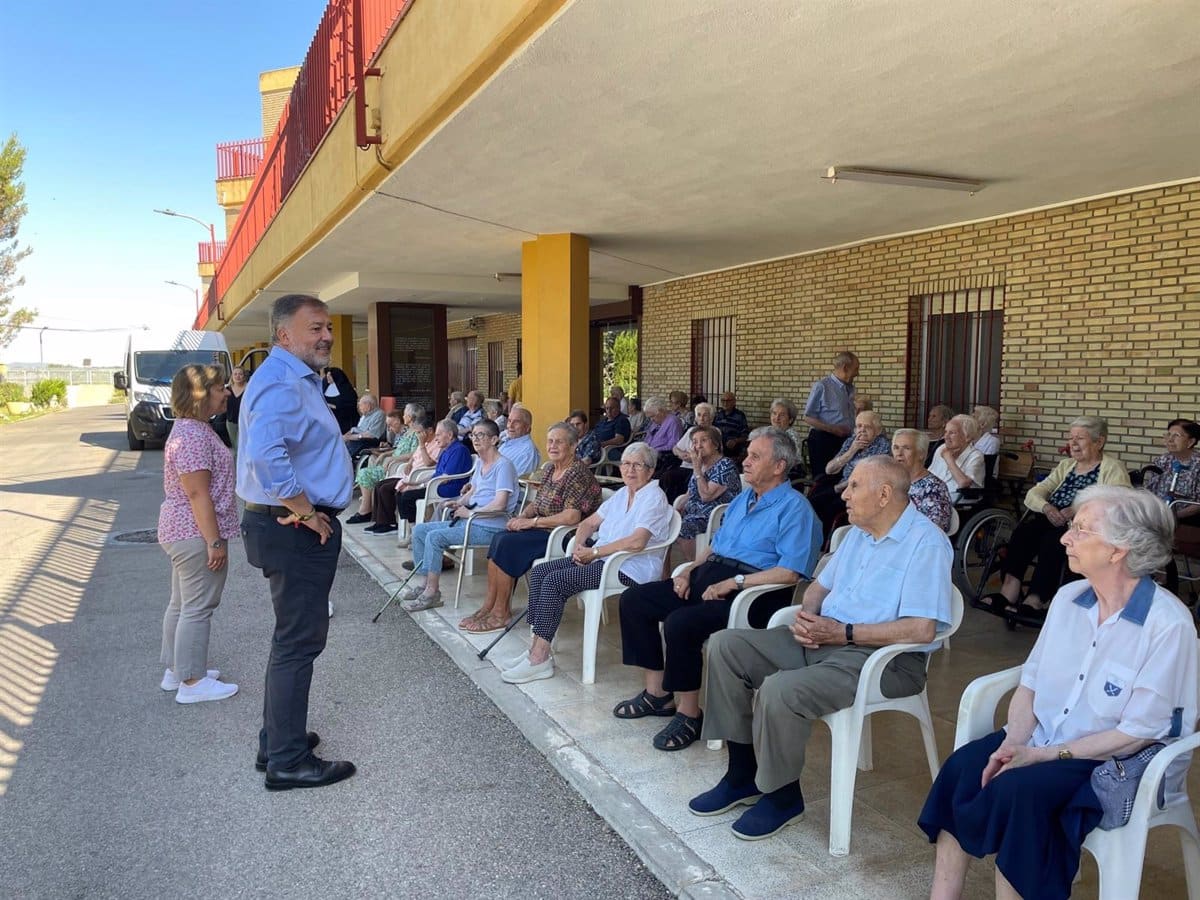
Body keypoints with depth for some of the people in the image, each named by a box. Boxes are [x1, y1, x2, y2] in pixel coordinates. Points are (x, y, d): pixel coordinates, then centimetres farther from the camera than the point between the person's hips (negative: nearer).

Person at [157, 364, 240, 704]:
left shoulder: (191, 429, 13)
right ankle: (191, 682, 7)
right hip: (197, 535, -11)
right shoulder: (194, 436, -21)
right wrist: (215, 541, -22)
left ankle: (175, 670, 30)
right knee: (197, 608, -2)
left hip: (182, 533, 11)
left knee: (182, 603, 18)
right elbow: (198, 494, -24)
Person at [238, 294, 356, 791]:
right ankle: (288, 761, 13)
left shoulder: (297, 378, 15)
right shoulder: (281, 385, -20)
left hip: (298, 528, 11)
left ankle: (277, 739, 36)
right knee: (298, 642, 0)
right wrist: (307, 512, -26)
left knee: (293, 638, 21)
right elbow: (266, 456, -36)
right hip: (298, 532, -11)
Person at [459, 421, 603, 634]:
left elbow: (572, 517, -25)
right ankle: (490, 606, -7)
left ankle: (501, 613, -10)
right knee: (499, 538, -11)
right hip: (544, 530, 9)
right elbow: (537, 503, 20)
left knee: (508, 543, -21)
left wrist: (532, 522, -20)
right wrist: (522, 516, -2)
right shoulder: (549, 469, 12)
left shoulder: (578, 473, -15)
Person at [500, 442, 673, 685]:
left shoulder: (654, 498, -9)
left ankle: (540, 659, -17)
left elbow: (637, 542, -23)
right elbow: (589, 523, 20)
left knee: (555, 581, -22)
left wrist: (594, 552, -16)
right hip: (602, 558, 9)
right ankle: (537, 648, -6)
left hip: (629, 568, -9)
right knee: (539, 571, -5)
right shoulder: (622, 494, 18)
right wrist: (579, 546, -2)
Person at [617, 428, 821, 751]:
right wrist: (689, 571, 8)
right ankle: (657, 693, 7)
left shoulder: (794, 508, -8)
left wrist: (733, 582, -20)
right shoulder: (741, 500, 20)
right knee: (633, 600, 0)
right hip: (709, 574, 9)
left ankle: (688, 713, -11)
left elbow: (790, 572, -18)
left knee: (681, 622, -32)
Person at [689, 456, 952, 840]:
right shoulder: (860, 532, 13)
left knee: (780, 690, -32)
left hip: (882, 656, -9)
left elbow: (922, 629, -22)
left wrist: (844, 632, -18)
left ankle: (782, 796, -4)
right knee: (725, 644, -3)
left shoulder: (926, 542, -13)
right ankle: (743, 773, 5)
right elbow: (821, 585, 22)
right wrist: (806, 615, -2)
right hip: (821, 637, 9)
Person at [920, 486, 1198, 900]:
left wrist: (1043, 755, -19)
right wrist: (1013, 742, -12)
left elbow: (1137, 733, -17)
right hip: (1043, 740, 6)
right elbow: (1030, 684, 6)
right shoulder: (1068, 598, 2)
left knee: (1019, 787, -31)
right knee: (963, 765, -20)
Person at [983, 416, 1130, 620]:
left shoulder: (1113, 469, 5)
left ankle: (1034, 600, -35)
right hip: (1055, 523, 5)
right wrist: (1046, 507, -10)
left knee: (1052, 538, -34)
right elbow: (1033, 494, 13)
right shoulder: (1065, 466, 23)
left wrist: (1078, 509, -24)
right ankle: (1009, 589, -37)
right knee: (1025, 528, -26)